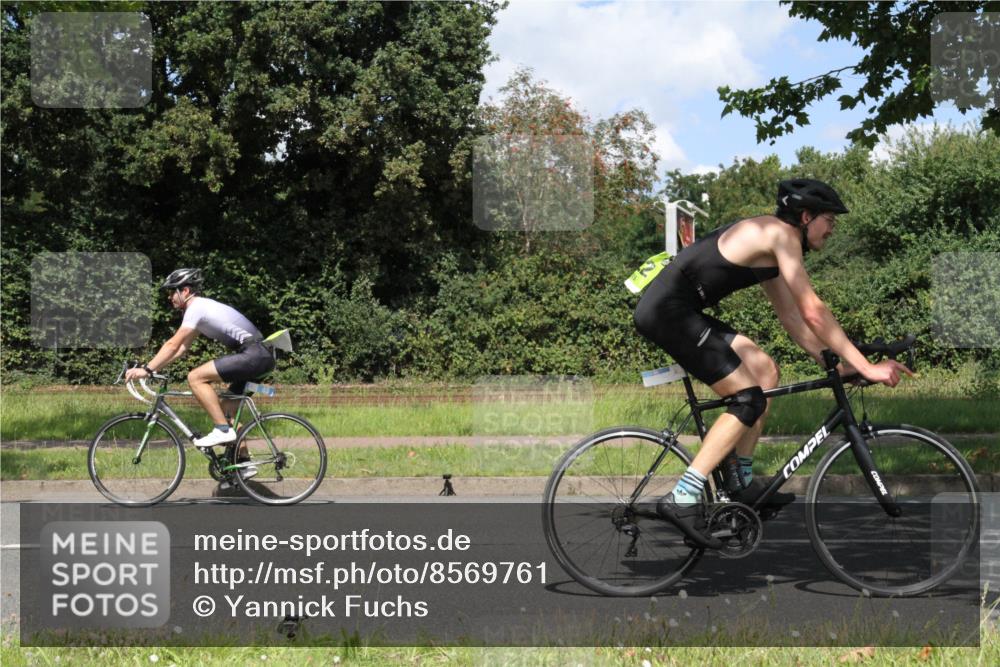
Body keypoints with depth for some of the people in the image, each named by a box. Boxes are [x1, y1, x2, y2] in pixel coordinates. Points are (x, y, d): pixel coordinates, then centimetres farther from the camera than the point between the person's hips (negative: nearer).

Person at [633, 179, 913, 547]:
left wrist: (834, 363, 16)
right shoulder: (781, 234, -10)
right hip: (668, 310, -10)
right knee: (749, 400, -9)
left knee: (765, 371, 14)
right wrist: (866, 367, -11)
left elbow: (792, 316, 23)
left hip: (680, 311, 10)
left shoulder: (767, 244, 20)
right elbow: (813, 312, -14)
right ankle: (682, 499, -10)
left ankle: (744, 483, 19)